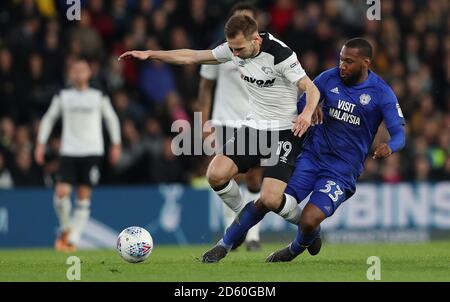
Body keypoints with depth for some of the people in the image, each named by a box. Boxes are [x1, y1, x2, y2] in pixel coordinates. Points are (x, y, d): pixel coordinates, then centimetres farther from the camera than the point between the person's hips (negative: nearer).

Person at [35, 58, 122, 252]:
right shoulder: (63, 97, 7)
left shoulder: (99, 97, 5)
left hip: (92, 151, 0)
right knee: (61, 192, -14)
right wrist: (41, 144, 8)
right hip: (69, 151, 0)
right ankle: (65, 229, 12)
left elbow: (111, 119, 14)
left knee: (84, 198, -3)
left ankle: (73, 239, 1)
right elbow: (49, 119, 15)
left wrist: (116, 145, 9)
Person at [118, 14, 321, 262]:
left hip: (285, 132, -6)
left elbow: (311, 89, -19)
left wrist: (307, 113, -40)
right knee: (216, 175, -12)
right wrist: (150, 54, 4)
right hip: (254, 127, 6)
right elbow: (193, 57, 8)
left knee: (270, 199, -19)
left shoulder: (280, 54, -22)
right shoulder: (233, 49, -2)